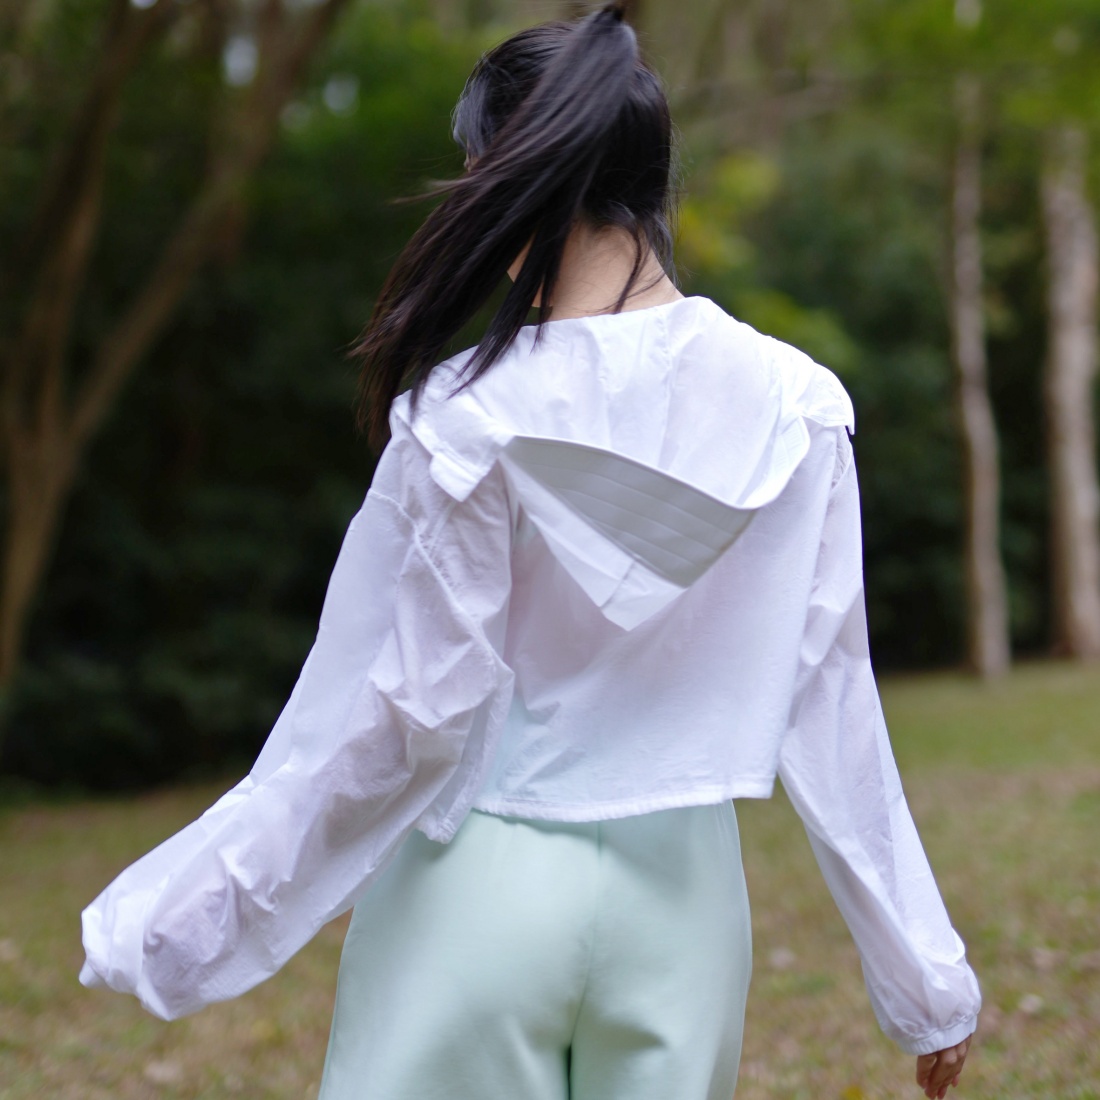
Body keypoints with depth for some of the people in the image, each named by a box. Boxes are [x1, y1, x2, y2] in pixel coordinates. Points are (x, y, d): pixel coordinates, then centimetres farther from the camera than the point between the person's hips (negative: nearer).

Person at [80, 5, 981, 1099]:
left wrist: (166, 921, 0)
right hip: (680, 889, 4)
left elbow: (403, 718, -11)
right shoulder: (791, 408, -4)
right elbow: (827, 694, -1)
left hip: (480, 891, -3)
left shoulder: (471, 421, -14)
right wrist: (923, 979, 10)